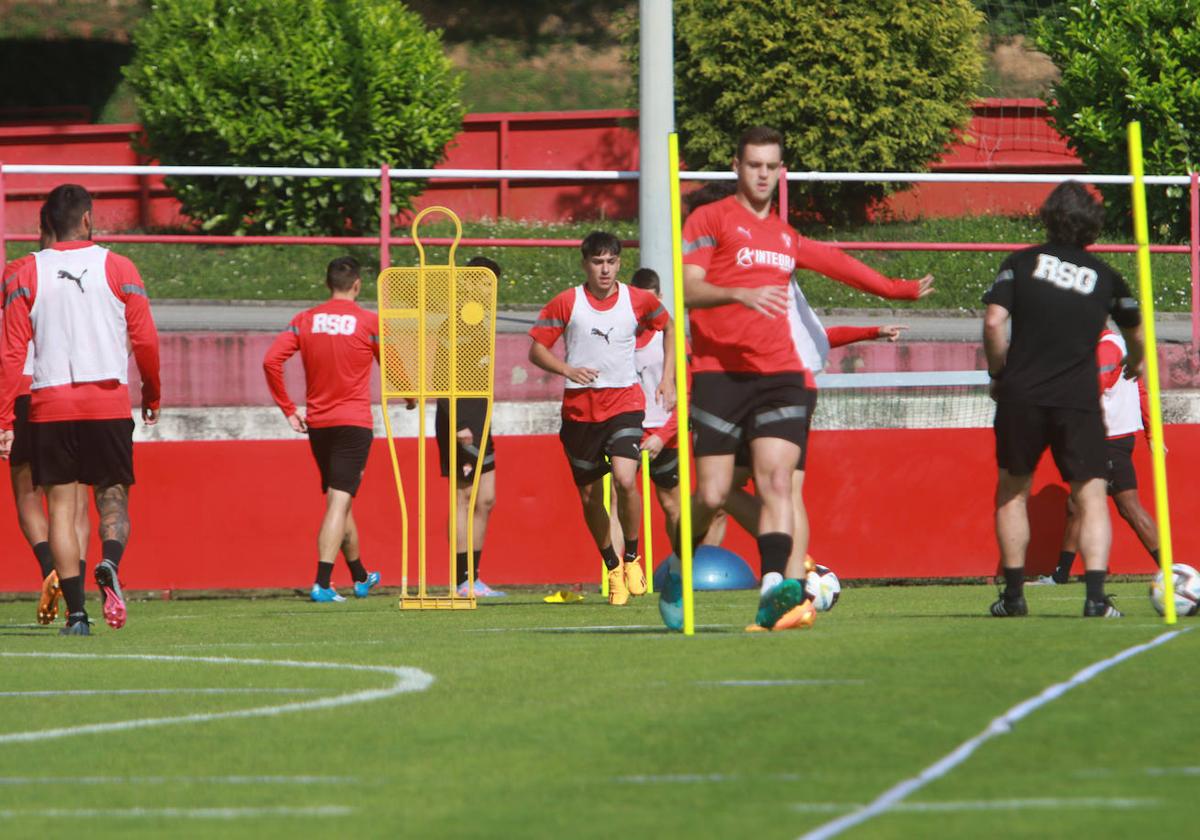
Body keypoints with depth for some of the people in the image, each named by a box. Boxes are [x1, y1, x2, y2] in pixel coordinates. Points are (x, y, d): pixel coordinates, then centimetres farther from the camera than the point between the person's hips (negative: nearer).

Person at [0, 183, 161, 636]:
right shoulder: (118, 268, 1)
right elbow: (145, 341, 1)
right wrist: (152, 396, 17)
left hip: (50, 406, 0)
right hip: (109, 402, 0)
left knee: (61, 507, 5)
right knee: (113, 497, 8)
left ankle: (75, 612, -3)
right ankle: (110, 564, -25)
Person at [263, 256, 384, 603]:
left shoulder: (306, 320, 3)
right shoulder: (369, 322, -6)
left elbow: (271, 360, -7)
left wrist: (288, 409, 0)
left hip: (317, 424, 4)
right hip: (354, 422, -4)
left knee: (339, 500, 18)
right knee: (339, 503, -8)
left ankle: (360, 577, 32)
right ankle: (322, 583, -20)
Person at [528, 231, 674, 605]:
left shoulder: (638, 301, 0)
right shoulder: (565, 304, -3)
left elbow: (668, 327, 20)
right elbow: (536, 350, 3)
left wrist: (668, 377, 12)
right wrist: (567, 369, -16)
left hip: (624, 402, -1)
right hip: (579, 408, 1)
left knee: (625, 479, -23)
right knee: (590, 496, 6)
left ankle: (631, 557, -1)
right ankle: (612, 569, 26)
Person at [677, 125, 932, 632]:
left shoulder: (784, 236, 20)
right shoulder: (711, 219, 2)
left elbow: (834, 262, 34)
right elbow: (687, 289, -9)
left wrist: (896, 290, 38)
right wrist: (740, 293, -26)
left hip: (779, 374, 4)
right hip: (719, 372, -4)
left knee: (777, 482, -15)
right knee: (712, 495, -7)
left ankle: (773, 595, -26)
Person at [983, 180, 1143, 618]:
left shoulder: (1022, 263, 2)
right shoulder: (1105, 277, 8)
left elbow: (993, 323, -8)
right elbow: (1135, 335, 23)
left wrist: (998, 373, 7)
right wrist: (1133, 366, 45)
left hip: (1021, 396, 0)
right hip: (1079, 401, 0)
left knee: (1012, 491, 16)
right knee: (1091, 497, 1)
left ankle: (1013, 593, 16)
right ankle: (1096, 594, -15)